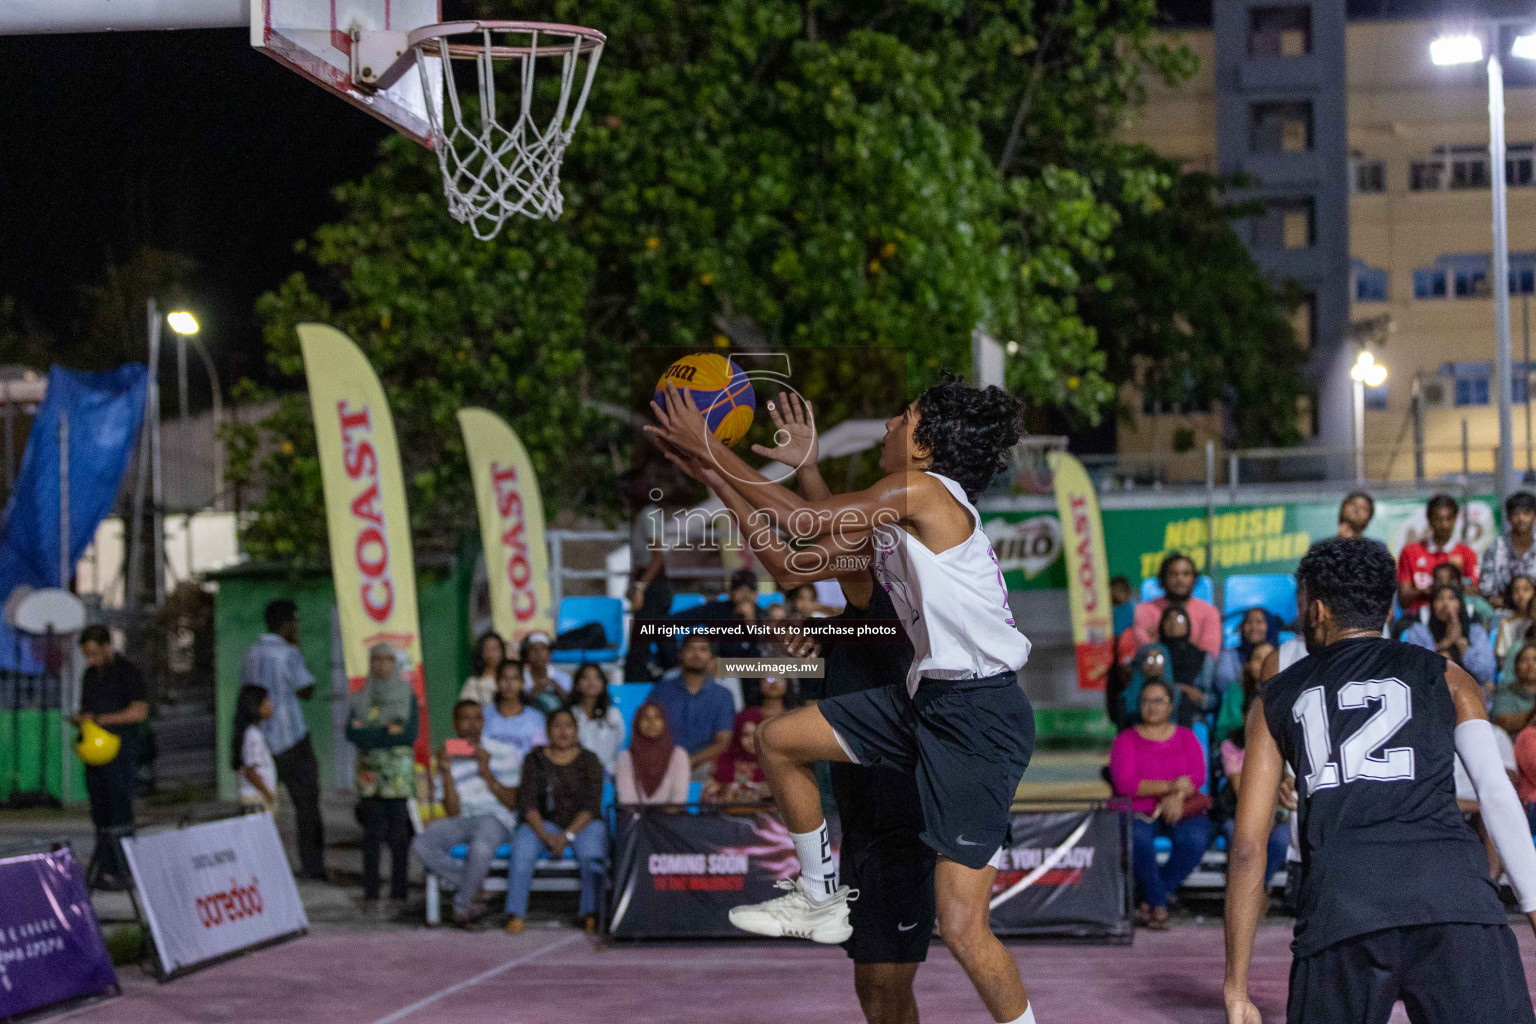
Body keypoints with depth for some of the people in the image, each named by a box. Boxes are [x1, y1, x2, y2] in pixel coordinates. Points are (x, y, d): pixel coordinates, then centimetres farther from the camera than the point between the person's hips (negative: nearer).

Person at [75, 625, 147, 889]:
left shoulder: (127, 672, -5)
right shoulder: (90, 675, 17)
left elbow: (139, 711, -14)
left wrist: (99, 719, -15)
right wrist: (79, 719, 0)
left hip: (121, 750, -7)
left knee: (120, 814, -9)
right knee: (100, 815, 7)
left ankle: (119, 872, -8)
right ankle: (101, 871, 9)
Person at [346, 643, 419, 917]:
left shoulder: (407, 696, 7)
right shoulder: (360, 699, 12)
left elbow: (410, 734, -5)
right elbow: (351, 733, -2)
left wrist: (369, 733, -6)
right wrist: (387, 731, -9)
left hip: (400, 774, -1)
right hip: (370, 773, 1)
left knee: (399, 835, -5)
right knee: (373, 833, -2)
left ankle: (398, 896, -4)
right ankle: (371, 895, 1)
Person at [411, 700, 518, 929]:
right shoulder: (449, 759, 12)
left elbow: (512, 803, -2)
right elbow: (453, 812, 2)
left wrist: (486, 772, -12)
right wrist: (446, 773, -9)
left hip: (496, 819, -3)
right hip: (462, 822, 3)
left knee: (481, 847, -40)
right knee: (421, 844, -28)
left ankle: (461, 907, -15)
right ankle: (474, 892, -15)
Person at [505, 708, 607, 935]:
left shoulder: (588, 761, 5)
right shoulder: (535, 760, 8)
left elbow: (591, 805, -4)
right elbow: (527, 803, -1)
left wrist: (567, 835, -18)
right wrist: (545, 836, -17)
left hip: (583, 823, -1)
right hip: (544, 823, 1)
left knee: (592, 853, -34)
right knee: (522, 849, -30)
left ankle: (591, 913, -31)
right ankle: (515, 914, -29)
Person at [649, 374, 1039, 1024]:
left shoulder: (927, 491, -14)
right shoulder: (888, 525, 12)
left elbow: (802, 520, -10)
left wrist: (708, 446, -2)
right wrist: (706, 470, 17)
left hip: (982, 716, -10)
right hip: (927, 696, 10)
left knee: (962, 927, -11)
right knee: (779, 740, 16)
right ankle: (822, 900, 30)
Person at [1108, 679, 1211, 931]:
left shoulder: (1186, 738, 14)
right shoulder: (1126, 740, 6)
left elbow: (1198, 776, -1)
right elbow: (1125, 784, -10)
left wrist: (1177, 796, -23)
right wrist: (1170, 785, -20)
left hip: (1180, 809, 2)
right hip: (1137, 812, -2)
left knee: (1196, 838, -31)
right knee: (1137, 839, -36)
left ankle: (1150, 900, -17)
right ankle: (1158, 903, -18)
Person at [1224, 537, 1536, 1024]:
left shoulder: (1276, 698, 24)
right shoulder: (1443, 677, 22)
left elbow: (1248, 846, 18)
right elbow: (1496, 792, 6)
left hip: (1338, 908, 1)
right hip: (1455, 894, -1)